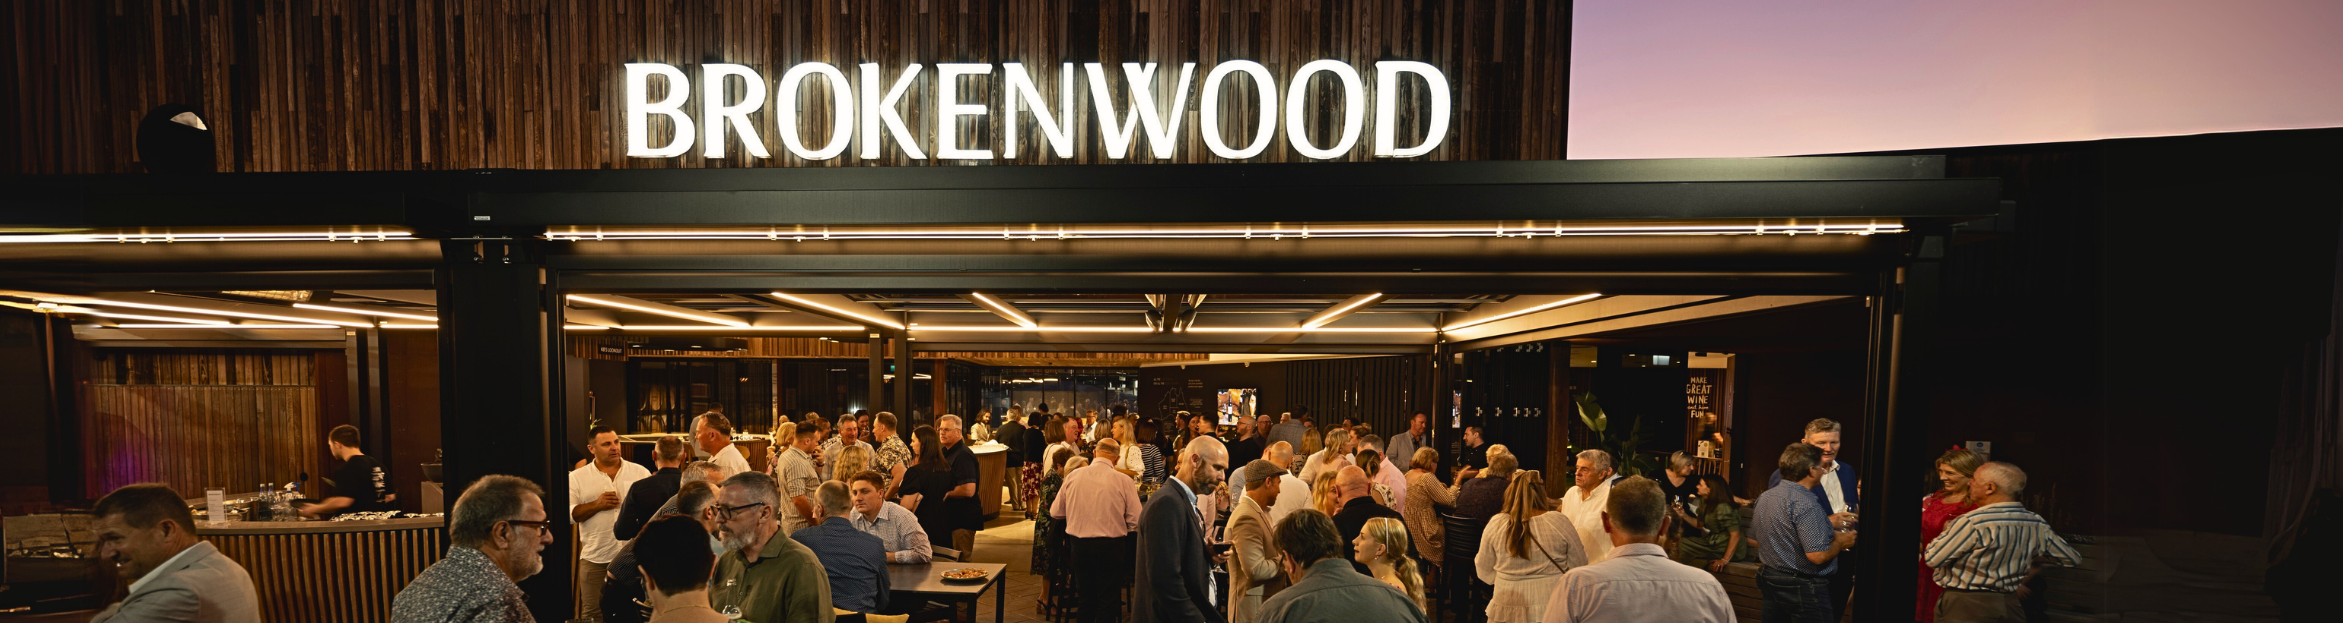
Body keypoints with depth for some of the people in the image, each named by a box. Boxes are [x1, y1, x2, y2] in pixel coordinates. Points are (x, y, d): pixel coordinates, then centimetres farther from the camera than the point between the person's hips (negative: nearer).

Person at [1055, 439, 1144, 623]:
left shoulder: (1073, 476, -2)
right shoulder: (1124, 481, -11)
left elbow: (1055, 511, 6)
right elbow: (1136, 522, -10)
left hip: (1079, 544, 3)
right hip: (1111, 546, -3)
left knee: (1086, 596, 19)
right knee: (1108, 601, 11)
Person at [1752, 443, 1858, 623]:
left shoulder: (1764, 497, 5)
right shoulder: (1806, 505, -21)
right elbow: (1817, 556, -25)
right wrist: (1840, 542, -4)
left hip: (1768, 579, 8)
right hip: (1803, 587, -8)